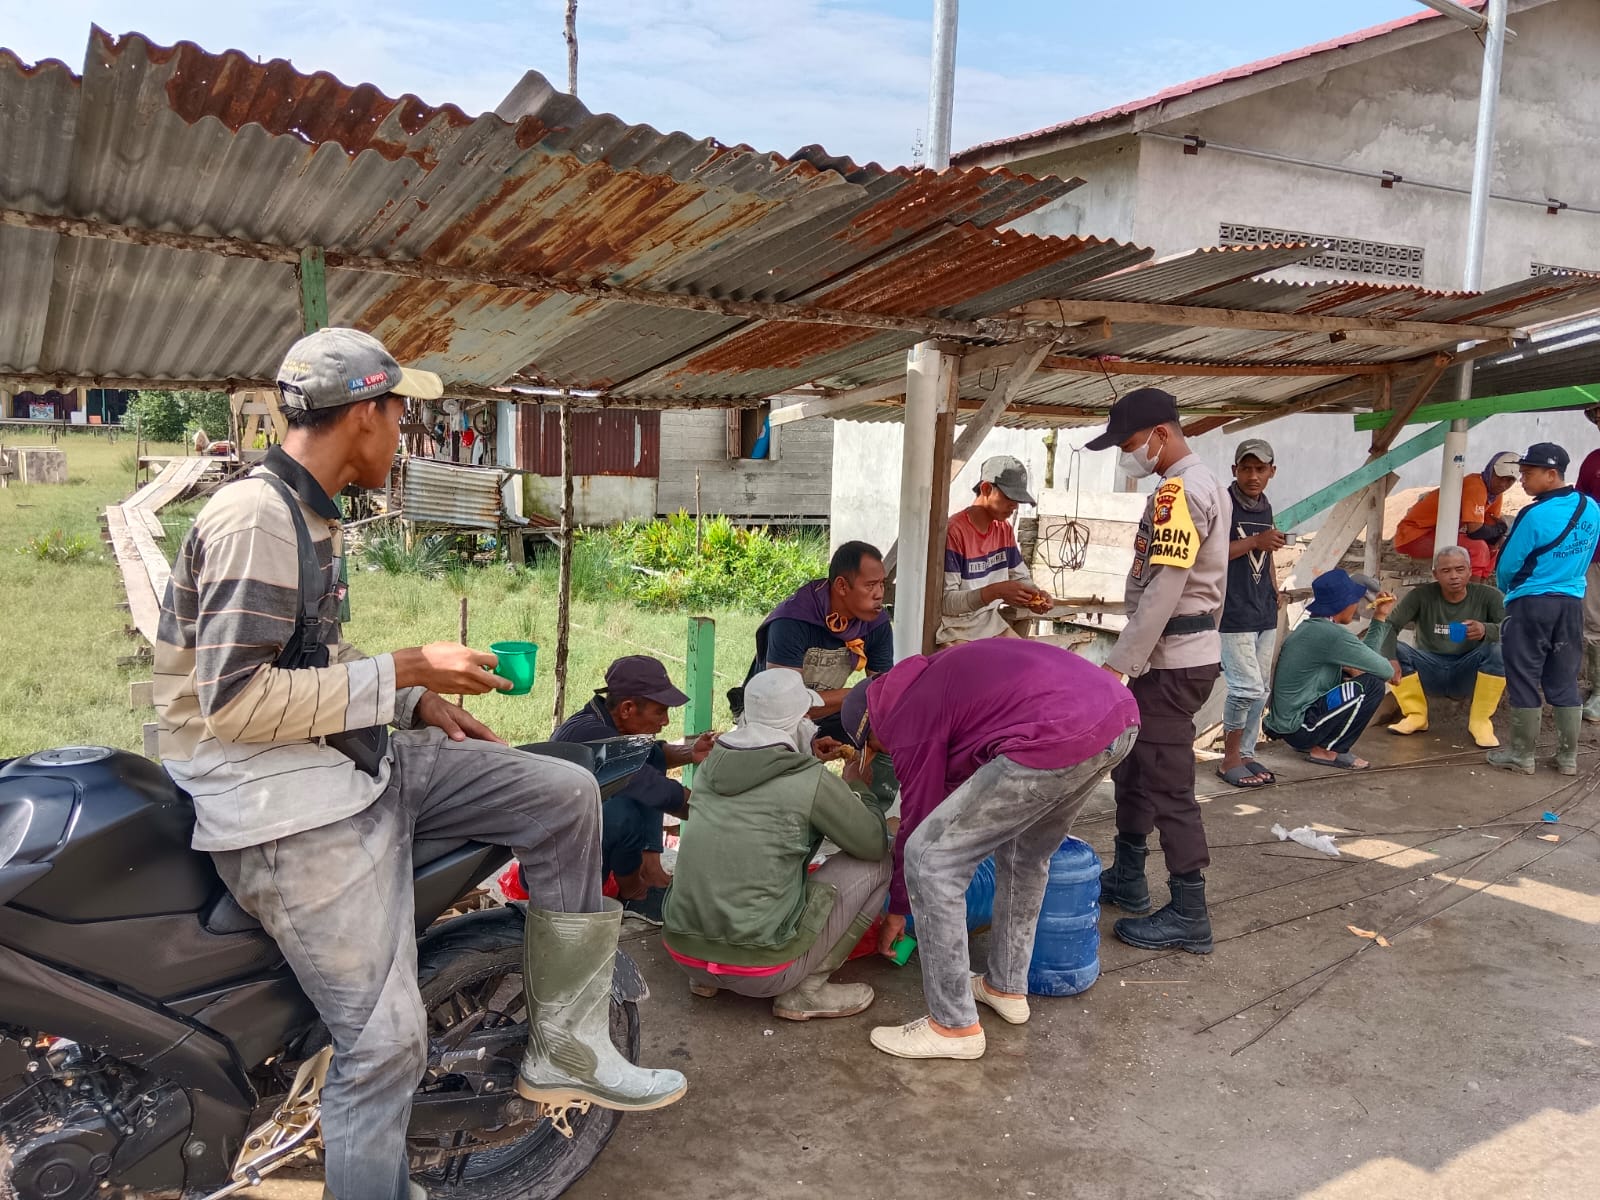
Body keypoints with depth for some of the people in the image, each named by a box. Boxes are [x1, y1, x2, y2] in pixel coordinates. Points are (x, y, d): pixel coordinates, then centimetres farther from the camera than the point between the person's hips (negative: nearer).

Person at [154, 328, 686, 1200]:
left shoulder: (309, 515, 14)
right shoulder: (255, 516, -16)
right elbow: (233, 700, -22)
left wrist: (419, 703, 8)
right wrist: (406, 671, -19)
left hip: (353, 764, 10)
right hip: (283, 807, -9)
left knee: (564, 794, 3)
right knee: (387, 1041, -15)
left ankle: (564, 1044, 8)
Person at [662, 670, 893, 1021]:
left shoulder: (712, 765, 4)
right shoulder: (813, 782, -12)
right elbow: (875, 844, 2)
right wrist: (859, 788, 19)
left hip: (682, 951, 6)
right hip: (758, 968, -6)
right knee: (875, 865, 6)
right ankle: (806, 990, 5)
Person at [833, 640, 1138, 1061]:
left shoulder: (908, 721, 7)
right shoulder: (931, 678, 30)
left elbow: (917, 821, 16)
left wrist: (897, 910, 30)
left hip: (1060, 737, -10)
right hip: (1119, 711, 10)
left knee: (929, 858, 2)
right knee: (1026, 852, 30)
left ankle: (955, 1026, 11)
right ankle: (1007, 987, 41)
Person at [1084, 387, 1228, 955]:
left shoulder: (1179, 491, -19)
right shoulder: (1204, 484, 14)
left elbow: (1161, 593, -24)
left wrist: (1117, 664, -23)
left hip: (1173, 658, -11)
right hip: (1188, 648, 11)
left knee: (1167, 784, -4)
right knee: (1132, 764, 18)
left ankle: (1189, 915, 4)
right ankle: (1127, 878, 31)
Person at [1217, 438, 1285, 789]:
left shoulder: (1265, 507, 13)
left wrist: (1275, 593, 16)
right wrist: (1254, 541, -23)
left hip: (1264, 614, 8)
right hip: (1233, 614, -8)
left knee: (1260, 691, 10)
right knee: (1247, 688, -10)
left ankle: (1245, 755, 20)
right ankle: (1230, 759, 5)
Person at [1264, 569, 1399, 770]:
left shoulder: (1309, 626, 11)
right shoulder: (1331, 634, -20)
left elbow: (1365, 656, 17)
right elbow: (1384, 670, -14)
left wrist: (1380, 617, 16)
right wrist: (1392, 668, 9)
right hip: (1297, 727, -10)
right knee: (1372, 685, -11)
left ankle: (1314, 742, 15)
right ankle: (1327, 750, -4)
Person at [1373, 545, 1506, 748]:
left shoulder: (1487, 596, -7)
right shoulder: (1422, 596, -7)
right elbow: (1389, 625, -17)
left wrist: (1486, 630, -41)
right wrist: (1389, 658, -36)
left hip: (1468, 674, -1)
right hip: (1430, 672, 1)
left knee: (1500, 648, -29)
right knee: (1392, 647, -24)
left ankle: (1480, 721, -15)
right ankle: (1416, 716, -8)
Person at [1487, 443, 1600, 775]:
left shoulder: (1535, 515, -18)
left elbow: (1506, 566, -10)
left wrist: (1509, 591, 11)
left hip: (1531, 605, -6)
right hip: (1571, 604, 6)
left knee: (1524, 680, 3)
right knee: (1564, 682, 13)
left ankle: (1521, 754, 9)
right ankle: (1568, 756, 18)